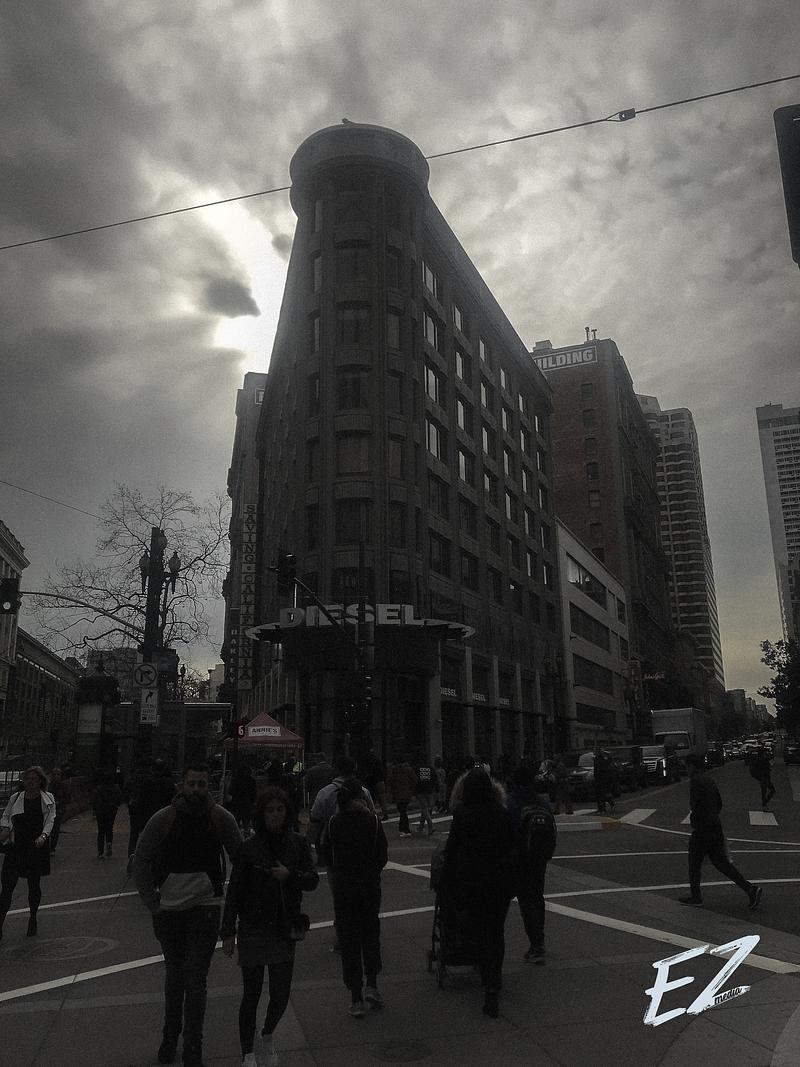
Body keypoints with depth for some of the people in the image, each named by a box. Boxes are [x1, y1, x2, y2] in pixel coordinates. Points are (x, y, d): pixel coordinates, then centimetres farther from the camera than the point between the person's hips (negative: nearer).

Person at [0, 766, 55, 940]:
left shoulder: (48, 799, 2)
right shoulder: (16, 798, 6)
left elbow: (50, 820, -5)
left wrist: (43, 836, -22)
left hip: (38, 846, -1)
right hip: (16, 847, 1)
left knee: (34, 885, 9)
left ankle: (33, 919, 28)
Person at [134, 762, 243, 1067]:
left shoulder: (221, 817, -9)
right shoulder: (163, 818, -9)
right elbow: (141, 861, 1)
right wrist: (152, 902, -1)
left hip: (205, 908, -1)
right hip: (169, 909, 2)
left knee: (195, 980, -3)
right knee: (174, 976, 18)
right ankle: (170, 1035, 39)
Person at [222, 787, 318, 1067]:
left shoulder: (298, 843, -1)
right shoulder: (249, 847, -8)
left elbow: (313, 881, 0)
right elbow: (234, 892, -4)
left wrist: (290, 874, -19)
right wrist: (228, 933, -5)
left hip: (284, 928, 2)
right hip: (253, 928, -2)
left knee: (281, 995, 5)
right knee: (251, 994, 8)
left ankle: (268, 1034, 36)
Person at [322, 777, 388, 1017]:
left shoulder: (334, 822, -8)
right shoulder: (373, 820, -11)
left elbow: (326, 855, 0)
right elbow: (383, 855, -5)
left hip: (343, 887, 0)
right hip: (370, 886, 0)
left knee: (348, 939, 9)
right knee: (370, 934, 20)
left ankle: (356, 999, 10)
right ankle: (371, 985, 11)